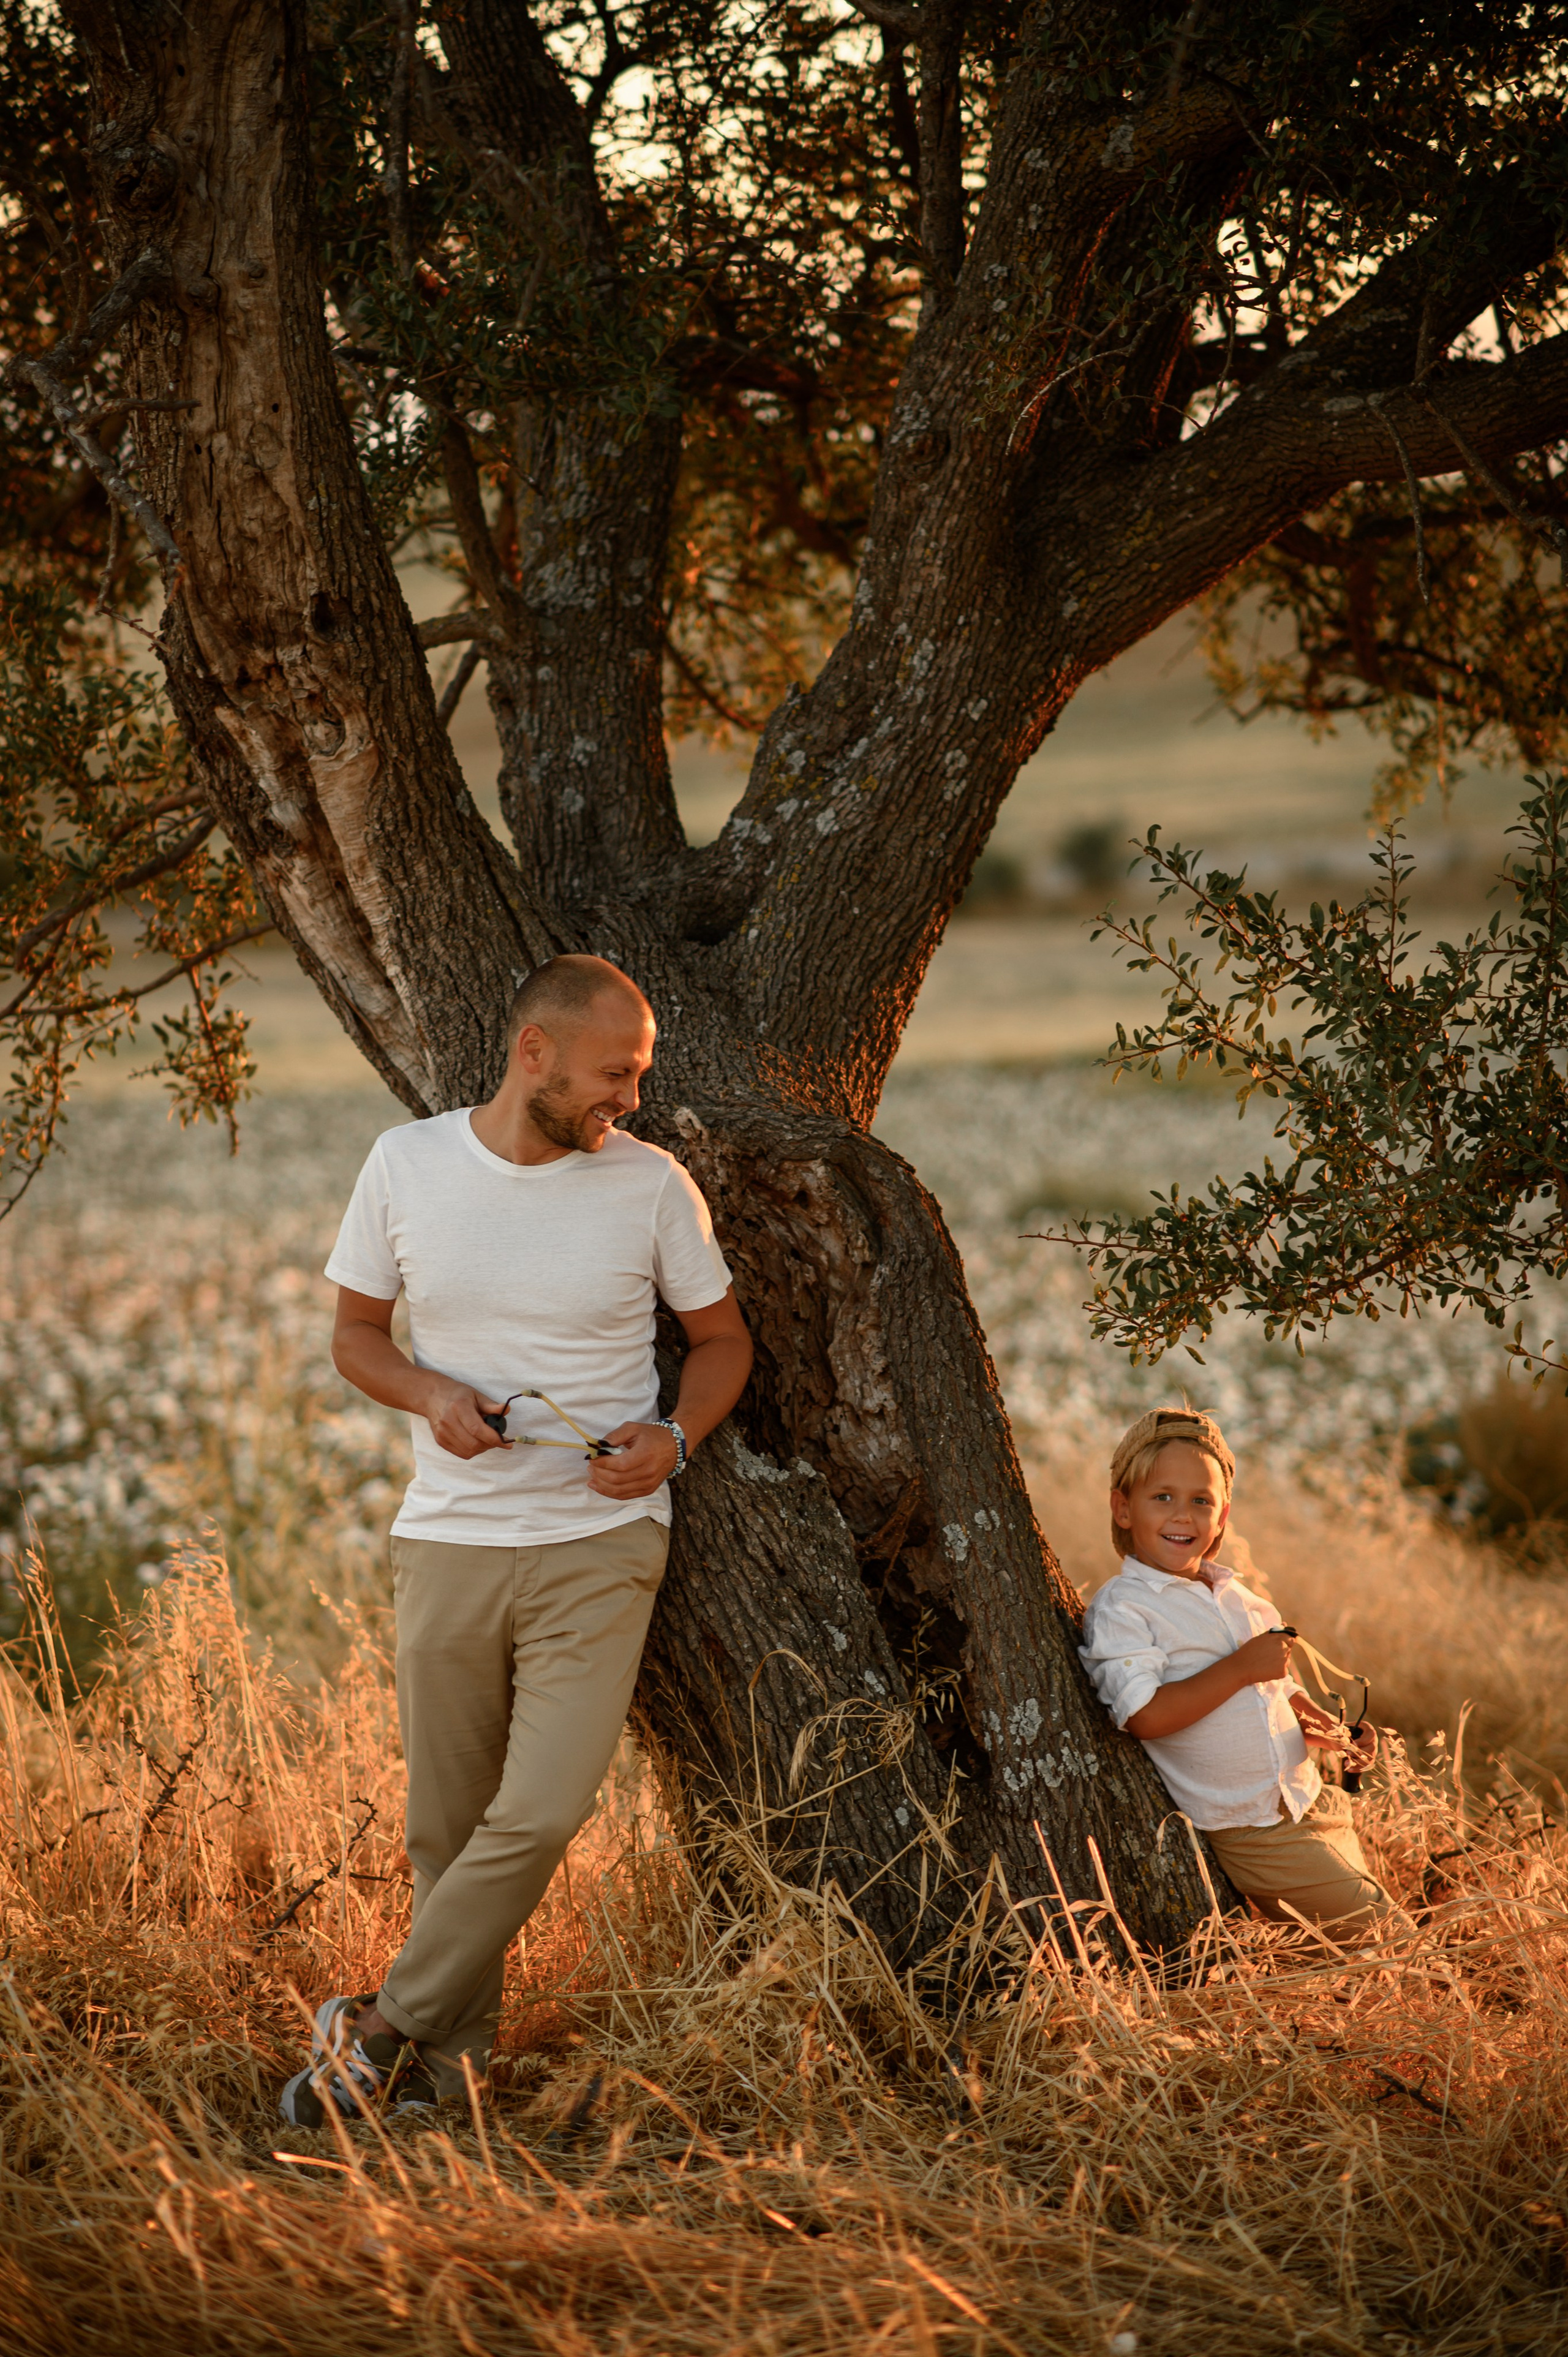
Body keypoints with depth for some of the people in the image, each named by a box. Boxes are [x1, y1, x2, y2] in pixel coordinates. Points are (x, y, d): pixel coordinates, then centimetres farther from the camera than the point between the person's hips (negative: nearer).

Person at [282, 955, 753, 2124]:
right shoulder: (407, 1163, -1)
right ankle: (449, 2060, 23)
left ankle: (389, 2028, 2)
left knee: (540, 1817, -13)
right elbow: (356, 1331, 10)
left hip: (600, 1545, -1)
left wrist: (674, 1437, -10)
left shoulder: (653, 1184, -3)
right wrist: (431, 1395, -11)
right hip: (448, 1542, 2)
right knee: (447, 1827, 8)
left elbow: (722, 1337, 10)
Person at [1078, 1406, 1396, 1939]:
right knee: (1371, 1924, -10)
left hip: (1311, 1802, 7)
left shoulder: (1240, 1601, 14)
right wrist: (1242, 1668, -21)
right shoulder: (1120, 1609, -10)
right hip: (1248, 1830, -7)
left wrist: (1323, 1733, 4)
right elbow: (1145, 1716, -23)